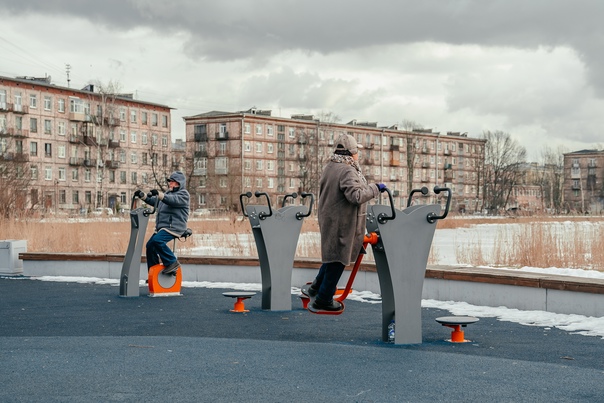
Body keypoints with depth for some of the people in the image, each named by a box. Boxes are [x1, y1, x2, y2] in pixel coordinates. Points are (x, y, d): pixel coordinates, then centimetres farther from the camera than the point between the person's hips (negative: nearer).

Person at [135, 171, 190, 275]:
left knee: (157, 240, -29)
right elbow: (153, 201, 24)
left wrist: (159, 194, -37)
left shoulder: (183, 194, -3)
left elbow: (173, 200, -23)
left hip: (173, 227, -10)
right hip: (162, 227, 10)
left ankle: (172, 263, -19)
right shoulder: (168, 194, 26)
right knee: (150, 246, 6)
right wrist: (142, 195, 8)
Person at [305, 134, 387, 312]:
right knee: (338, 259, 2)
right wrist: (374, 188, -19)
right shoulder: (347, 172, -21)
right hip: (342, 223, -9)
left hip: (327, 219, 9)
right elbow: (356, 196, -30)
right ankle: (324, 299, 11)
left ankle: (317, 286, 29)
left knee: (332, 255, 24)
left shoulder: (328, 168, 8)